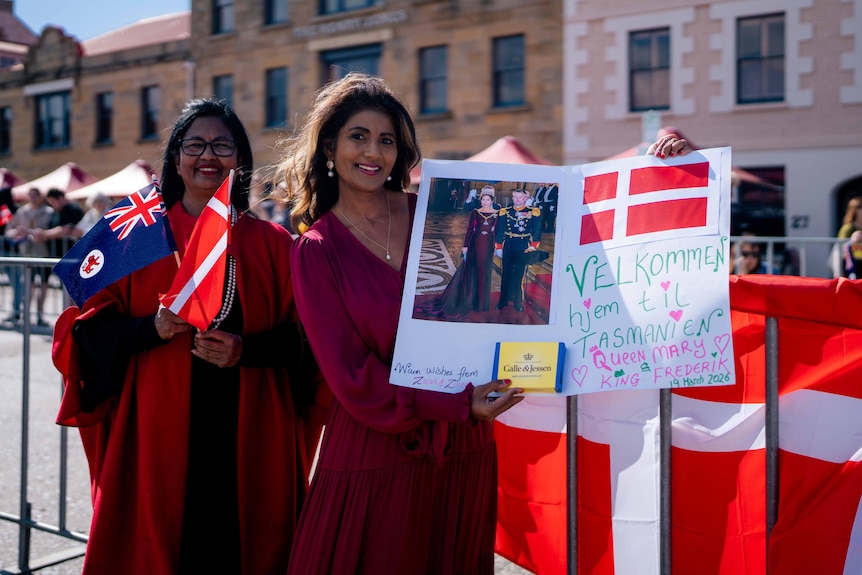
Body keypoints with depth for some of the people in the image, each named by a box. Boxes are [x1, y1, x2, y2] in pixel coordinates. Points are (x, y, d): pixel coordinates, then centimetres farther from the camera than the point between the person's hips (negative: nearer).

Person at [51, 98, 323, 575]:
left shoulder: (272, 244, 7)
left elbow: (301, 338, 4)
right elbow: (86, 329, 2)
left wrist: (247, 349, -14)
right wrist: (152, 327, -15)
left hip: (249, 437, 1)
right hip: (158, 433, 0)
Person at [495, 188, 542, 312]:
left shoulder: (533, 213, -1)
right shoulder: (504, 212, 2)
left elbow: (537, 231, 0)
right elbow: (499, 231, 5)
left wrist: (533, 246, -8)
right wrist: (498, 247, 2)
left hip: (523, 247, -1)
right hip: (508, 245, 1)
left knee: (519, 275, 0)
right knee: (506, 274, 7)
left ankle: (518, 302, 11)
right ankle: (503, 300, 18)